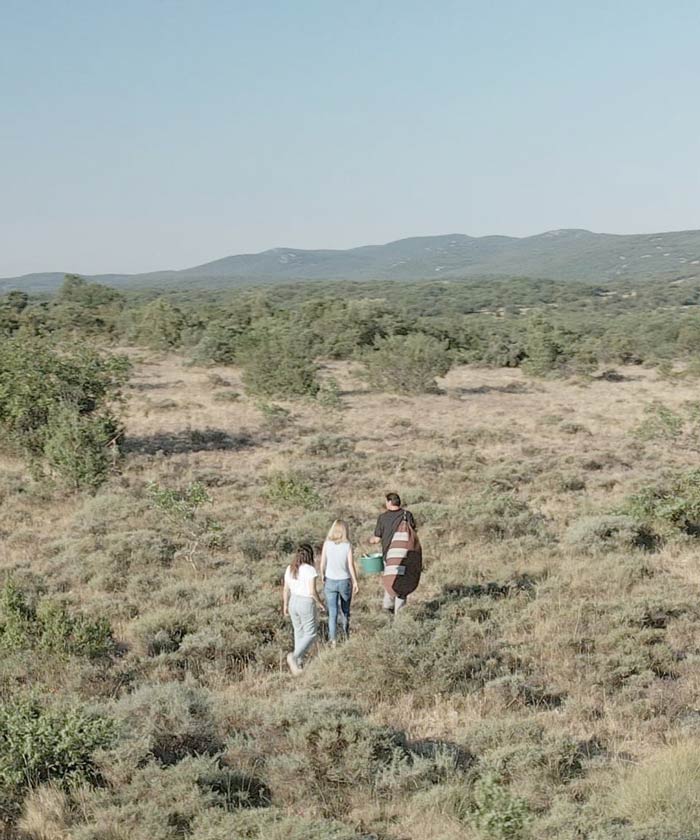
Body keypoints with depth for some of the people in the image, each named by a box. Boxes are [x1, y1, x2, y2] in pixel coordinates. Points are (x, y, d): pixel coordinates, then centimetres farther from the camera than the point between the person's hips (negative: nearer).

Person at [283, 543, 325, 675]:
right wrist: (320, 603, -3)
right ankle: (294, 656, -16)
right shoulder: (310, 569, -16)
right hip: (307, 603, -6)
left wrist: (285, 605, 18)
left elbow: (286, 589, 7)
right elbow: (312, 591, -19)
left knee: (299, 632, 19)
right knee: (310, 634, 4)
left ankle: (299, 662, 23)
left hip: (293, 602, 6)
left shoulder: (289, 569, 2)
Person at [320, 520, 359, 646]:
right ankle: (346, 634, 35)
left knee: (332, 612, 5)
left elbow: (322, 564, -3)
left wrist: (322, 576, 15)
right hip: (345, 581, 0)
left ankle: (332, 640, 2)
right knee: (345, 610, 20)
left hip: (330, 582, 0)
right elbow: (351, 566, -10)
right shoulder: (347, 546, -12)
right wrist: (355, 582, 1)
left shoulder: (327, 544, -8)